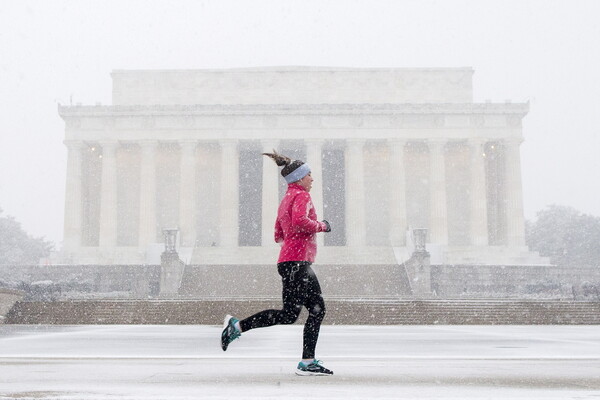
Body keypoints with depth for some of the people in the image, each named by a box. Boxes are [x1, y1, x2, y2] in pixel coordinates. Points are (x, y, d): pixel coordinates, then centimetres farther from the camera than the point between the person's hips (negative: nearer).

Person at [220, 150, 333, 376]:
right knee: (289, 314, -11)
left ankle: (308, 362, 5)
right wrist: (320, 226, -12)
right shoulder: (301, 197, -7)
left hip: (301, 265, 10)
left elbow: (279, 236, 24)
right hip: (296, 262, -10)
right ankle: (238, 326, -4)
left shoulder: (286, 200, 22)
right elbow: (299, 221, -27)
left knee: (318, 309, 6)